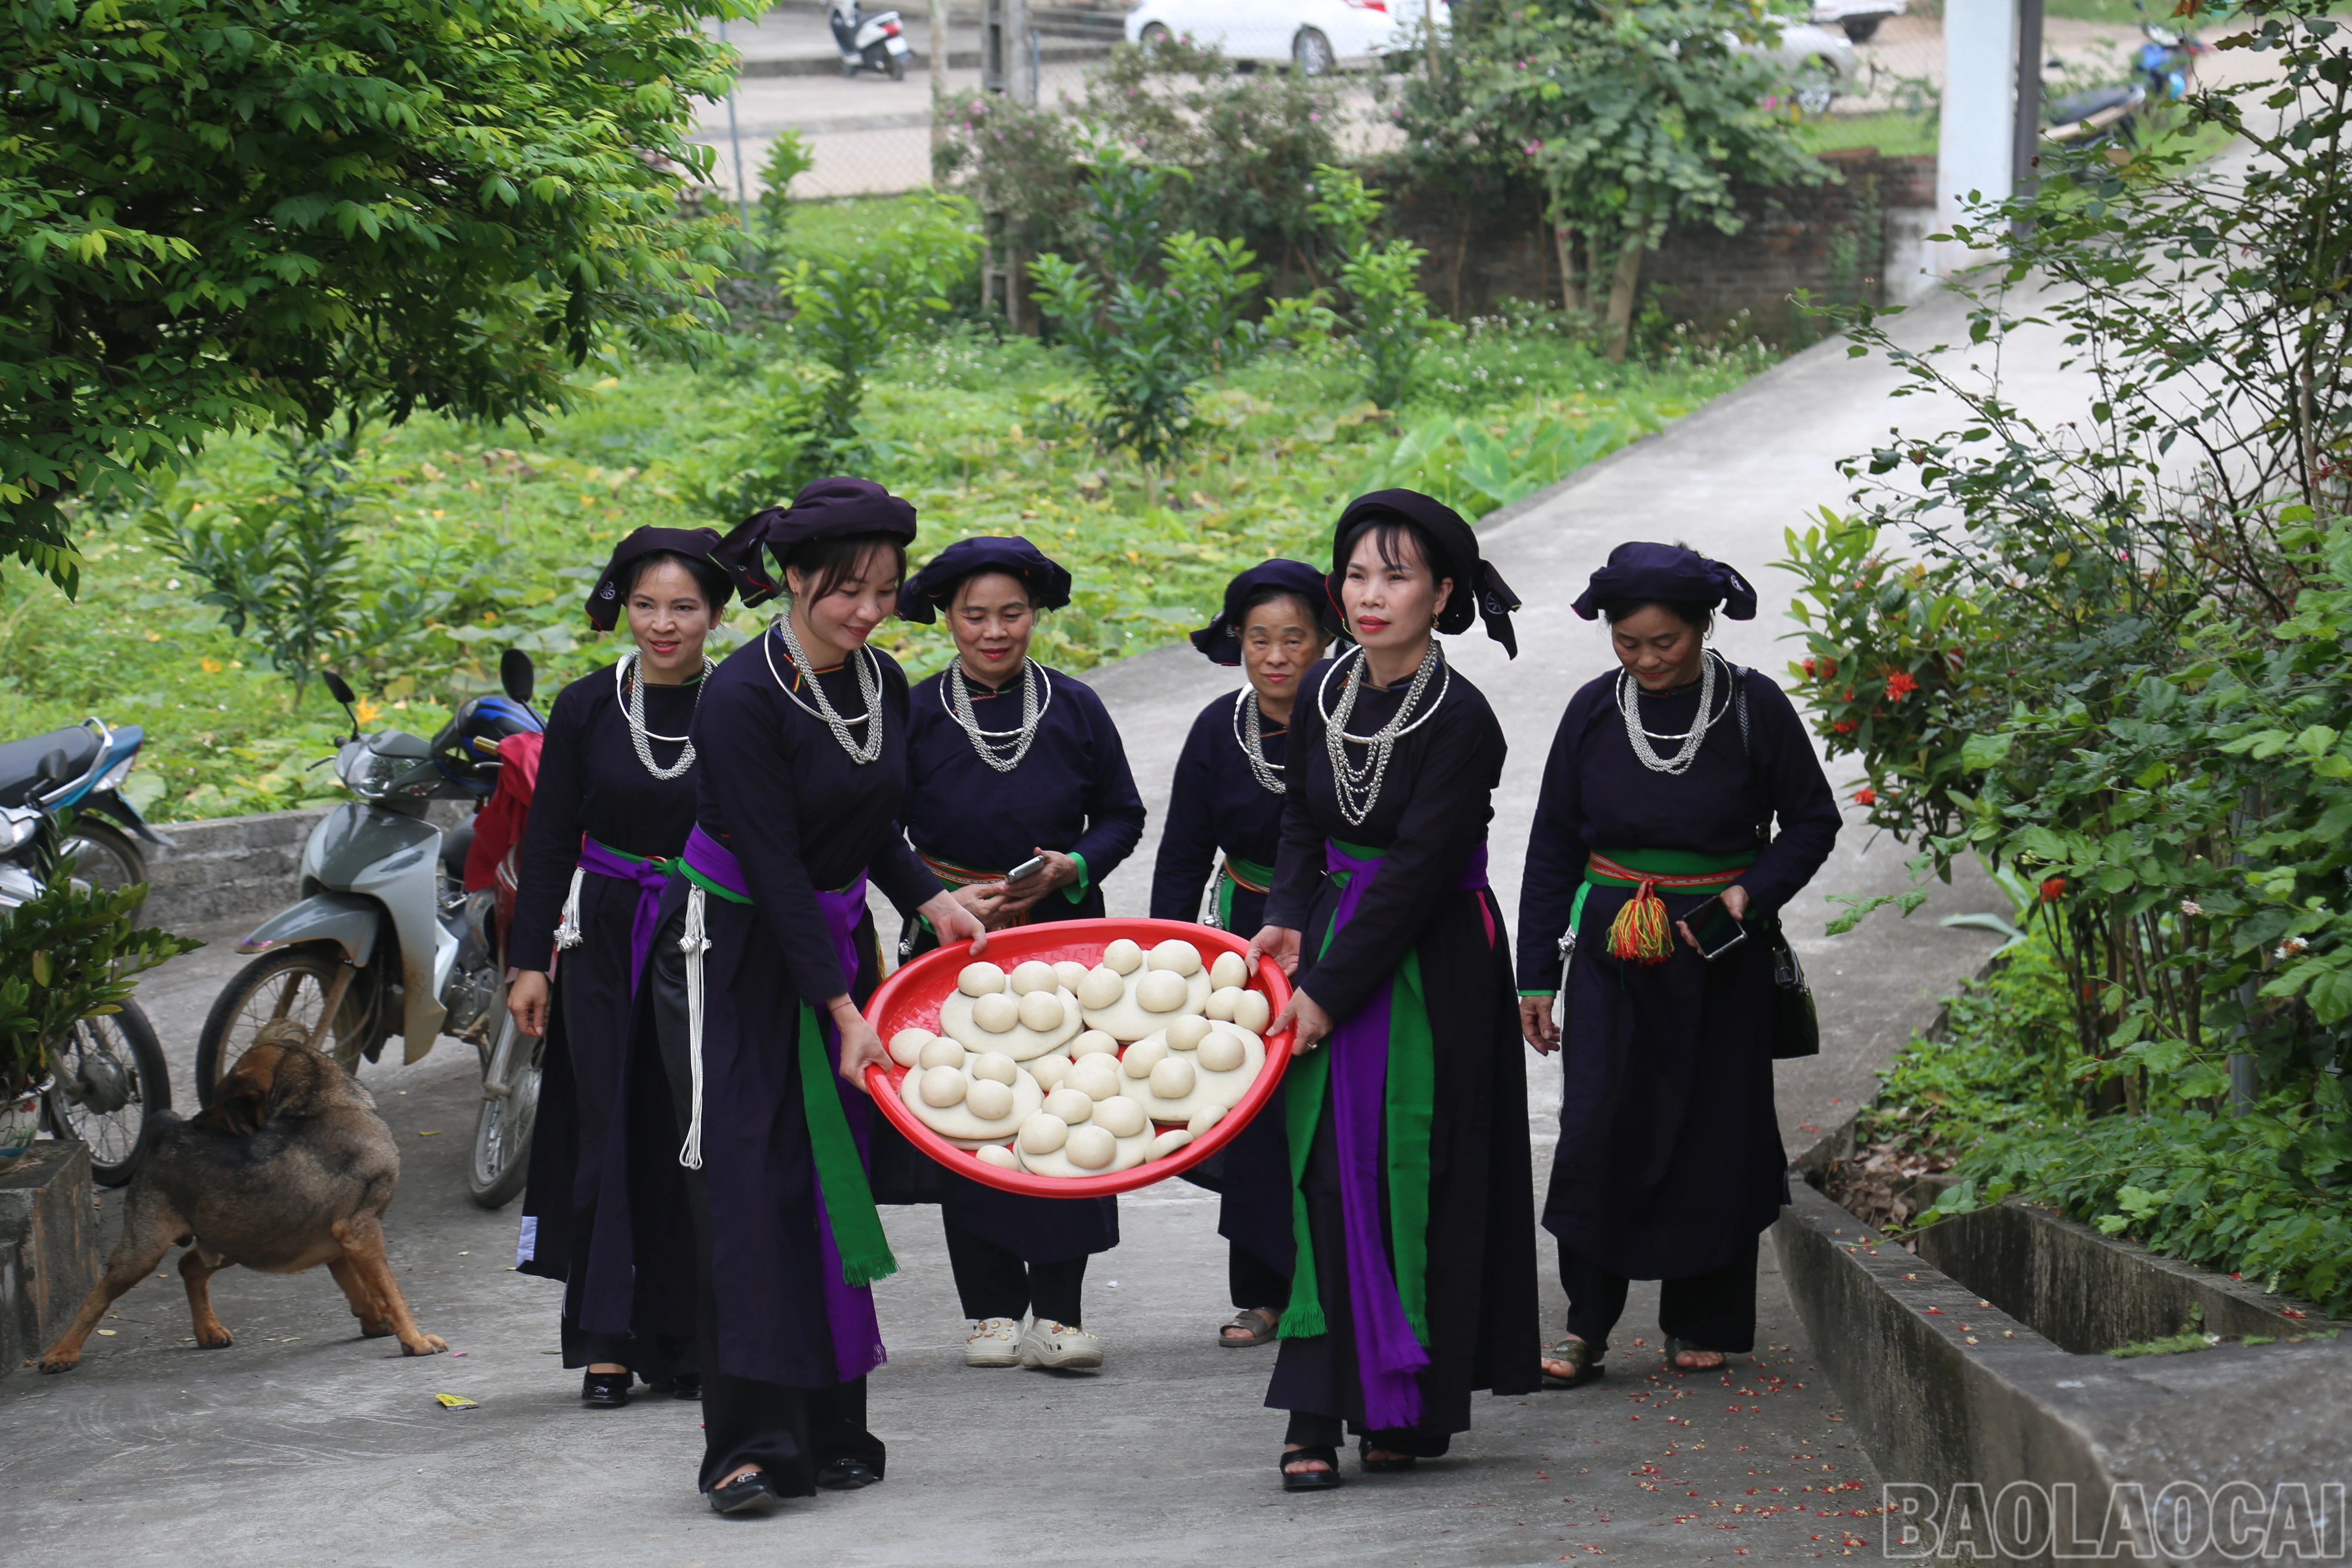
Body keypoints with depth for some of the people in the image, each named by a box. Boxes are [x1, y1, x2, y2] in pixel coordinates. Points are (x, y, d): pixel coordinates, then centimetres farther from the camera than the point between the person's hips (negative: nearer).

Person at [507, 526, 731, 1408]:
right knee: (611, 1142, -1)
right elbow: (549, 841, 5)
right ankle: (608, 1344, 6)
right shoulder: (587, 709, 1)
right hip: (608, 946, 1)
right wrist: (529, 962, 1)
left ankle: (685, 1343, 10)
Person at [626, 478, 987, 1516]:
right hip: (733, 953, -6)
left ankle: (831, 1429, 10)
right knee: (749, 1178, -11)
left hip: (833, 939, 6)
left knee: (836, 1178, 4)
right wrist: (841, 1009, -20)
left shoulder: (884, 683, 2)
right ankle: (751, 1441, -13)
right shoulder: (741, 698, -20)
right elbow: (774, 865, -20)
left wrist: (928, 898, 0)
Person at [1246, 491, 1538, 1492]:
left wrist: (1328, 991, -17)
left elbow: (1416, 872, -17)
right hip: (1337, 946, 5)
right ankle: (1317, 1414, -5)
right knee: (1328, 1172, -2)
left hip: (1433, 968, -5)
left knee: (1417, 1173, 0)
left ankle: (1411, 1409, 12)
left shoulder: (1461, 721, -14)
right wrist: (1289, 921, -4)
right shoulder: (1323, 695, 4)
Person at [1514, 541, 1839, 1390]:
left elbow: (1814, 821, 3)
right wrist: (1536, 975, 4)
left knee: (1715, 1130, 4)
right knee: (1597, 1125, -9)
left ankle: (1703, 1322, 18)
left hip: (1722, 952, -1)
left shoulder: (1753, 707, -6)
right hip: (1614, 946, 1)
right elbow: (1552, 846, 6)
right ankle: (1586, 1324, -2)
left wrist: (1751, 893, -14)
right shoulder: (1594, 711, -1)